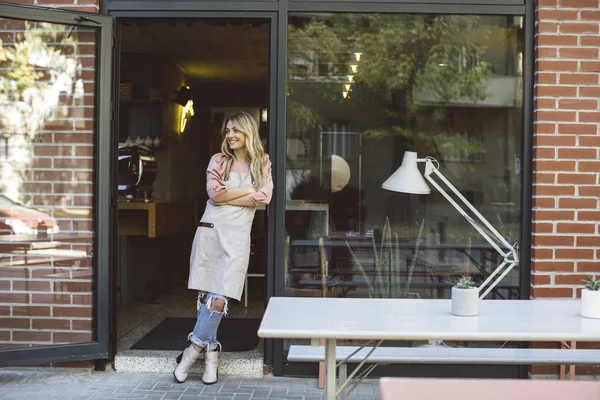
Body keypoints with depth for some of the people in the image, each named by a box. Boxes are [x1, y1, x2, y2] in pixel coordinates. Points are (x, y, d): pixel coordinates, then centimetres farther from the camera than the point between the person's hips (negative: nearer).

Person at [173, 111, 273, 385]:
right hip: (210, 230, 1)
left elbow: (263, 198, -4)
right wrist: (248, 190, -3)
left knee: (218, 300, -9)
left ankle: (195, 348, 5)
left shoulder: (262, 162, 10)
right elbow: (214, 193, -4)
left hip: (237, 235, -1)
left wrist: (227, 196, -6)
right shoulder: (218, 160, 11)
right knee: (204, 296, 0)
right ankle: (210, 352, 12)